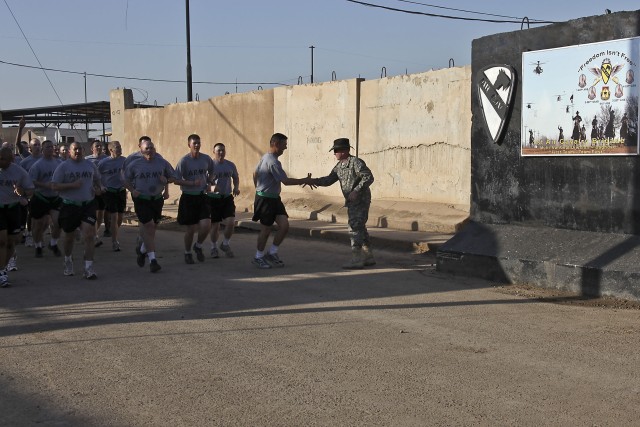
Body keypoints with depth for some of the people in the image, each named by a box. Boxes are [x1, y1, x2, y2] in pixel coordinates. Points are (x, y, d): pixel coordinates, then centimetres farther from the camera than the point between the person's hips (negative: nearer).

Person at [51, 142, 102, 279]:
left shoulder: (90, 165, 9)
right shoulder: (63, 166, -2)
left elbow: (97, 179, 26)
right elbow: (54, 186, -7)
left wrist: (97, 188, 4)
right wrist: (72, 185, -19)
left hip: (88, 205, 1)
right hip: (69, 206, -1)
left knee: (89, 235, -13)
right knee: (69, 237, 13)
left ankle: (88, 268, -10)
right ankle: (68, 261, 40)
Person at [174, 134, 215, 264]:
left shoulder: (206, 159, 1)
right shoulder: (184, 161, -11)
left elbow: (211, 172, 23)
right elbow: (176, 180, -13)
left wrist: (209, 181, 7)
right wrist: (192, 183, -22)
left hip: (202, 196, 3)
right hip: (188, 197, -3)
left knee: (206, 225, -10)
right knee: (191, 228, 2)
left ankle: (198, 246, 19)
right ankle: (187, 253, 25)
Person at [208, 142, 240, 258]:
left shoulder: (230, 165, 5)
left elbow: (235, 177, 22)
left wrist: (236, 187, 3)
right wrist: (211, 188, -29)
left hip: (227, 197, 3)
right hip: (213, 198, -3)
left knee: (231, 222, -11)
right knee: (215, 226, 3)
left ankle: (225, 244, 14)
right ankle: (214, 247, 26)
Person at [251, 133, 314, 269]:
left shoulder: (265, 157, 10)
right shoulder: (273, 162, -21)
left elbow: (255, 173, 21)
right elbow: (286, 181, -24)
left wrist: (258, 189, 28)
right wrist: (305, 181, -16)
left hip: (274, 198, 9)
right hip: (266, 200, -9)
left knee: (284, 225, 1)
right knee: (266, 230, 1)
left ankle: (272, 253, 13)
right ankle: (258, 257, 17)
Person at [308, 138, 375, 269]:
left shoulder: (356, 162, -16)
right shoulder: (339, 166, 11)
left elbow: (368, 177, -20)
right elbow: (329, 180, 10)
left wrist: (357, 191, -26)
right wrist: (314, 181, -5)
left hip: (361, 200, -9)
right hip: (351, 202, 10)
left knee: (355, 228, -12)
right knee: (360, 229, 15)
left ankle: (356, 259, -10)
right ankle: (368, 257, 24)